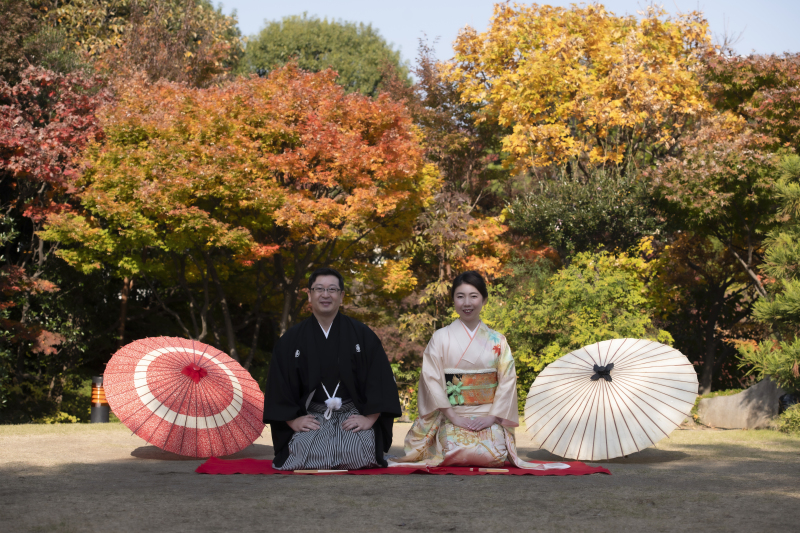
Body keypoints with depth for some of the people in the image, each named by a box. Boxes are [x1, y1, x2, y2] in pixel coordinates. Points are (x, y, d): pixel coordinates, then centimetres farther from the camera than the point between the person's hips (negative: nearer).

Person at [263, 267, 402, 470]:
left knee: (357, 450, -29)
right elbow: (278, 384, 8)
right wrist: (293, 420, -4)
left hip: (353, 414, 0)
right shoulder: (291, 340, 8)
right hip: (311, 416, 0)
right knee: (305, 451, -29)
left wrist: (370, 418, -8)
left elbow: (380, 379, 2)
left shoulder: (362, 335, 6)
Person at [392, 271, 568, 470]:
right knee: (455, 455, -27)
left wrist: (492, 417, -10)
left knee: (494, 456, -24)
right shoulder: (441, 338, 3)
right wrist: (454, 417, -13)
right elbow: (432, 379, -4)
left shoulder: (497, 341, 9)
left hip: (490, 419, 1)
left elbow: (507, 380, 3)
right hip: (453, 419, -1)